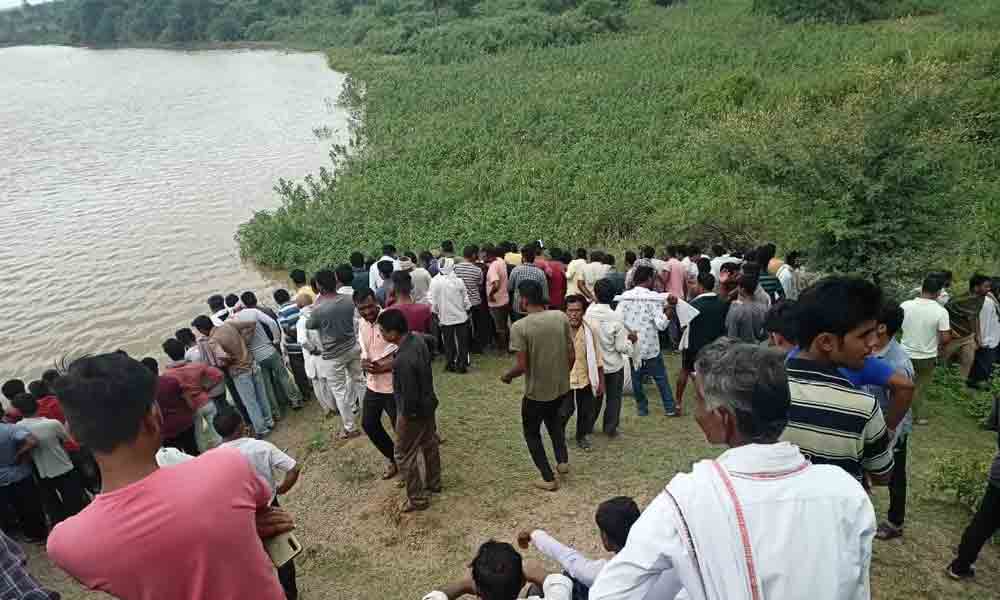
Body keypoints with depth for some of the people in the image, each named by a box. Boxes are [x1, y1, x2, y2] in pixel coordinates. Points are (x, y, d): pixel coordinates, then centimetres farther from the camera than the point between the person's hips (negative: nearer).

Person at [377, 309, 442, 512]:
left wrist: (403, 417, -13)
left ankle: (418, 499, 25)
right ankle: (434, 484, 46)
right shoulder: (418, 338, -10)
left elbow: (410, 396, -29)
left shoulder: (403, 361, -36)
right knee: (430, 444, 26)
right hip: (428, 404, 9)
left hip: (414, 412, -9)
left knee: (404, 456, 11)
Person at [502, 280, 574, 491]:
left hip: (536, 391, -5)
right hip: (562, 387, 5)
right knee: (553, 418, 34)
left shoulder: (519, 327, -19)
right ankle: (562, 460, 29)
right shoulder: (561, 317, -6)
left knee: (531, 433, 19)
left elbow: (522, 366, -20)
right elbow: (572, 356, -2)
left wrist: (506, 376, 1)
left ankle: (549, 479, 22)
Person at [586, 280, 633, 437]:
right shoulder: (616, 318, -21)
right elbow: (622, 347, -17)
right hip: (613, 365, -2)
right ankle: (610, 429, 26)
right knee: (613, 397, 17)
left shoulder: (588, 313, -18)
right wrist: (629, 340, 3)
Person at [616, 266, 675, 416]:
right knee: (661, 378, 12)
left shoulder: (625, 297, -3)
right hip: (650, 347, -2)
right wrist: (668, 311, -12)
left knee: (636, 378, 14)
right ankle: (669, 408, 19)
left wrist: (628, 332, -8)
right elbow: (661, 324, -17)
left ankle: (642, 408, 22)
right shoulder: (654, 298, -12)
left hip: (632, 345, 2)